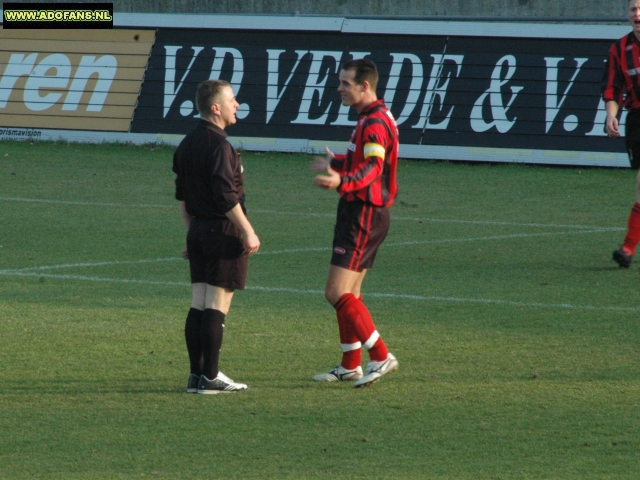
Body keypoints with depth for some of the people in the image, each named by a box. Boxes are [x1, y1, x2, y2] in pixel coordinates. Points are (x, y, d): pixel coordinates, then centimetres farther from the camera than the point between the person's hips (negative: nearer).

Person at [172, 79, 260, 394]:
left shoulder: (187, 145, 12)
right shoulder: (218, 147, -17)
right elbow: (227, 197, -20)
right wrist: (248, 232, -14)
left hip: (198, 230, 9)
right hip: (223, 229, -9)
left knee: (198, 305, 9)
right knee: (217, 306, -6)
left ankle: (196, 375, 10)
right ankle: (209, 377, -5)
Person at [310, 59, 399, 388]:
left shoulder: (375, 123, -18)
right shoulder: (370, 118, 15)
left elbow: (372, 167, -34)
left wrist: (341, 181, -53)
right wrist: (335, 163, 49)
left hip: (364, 215, -11)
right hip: (358, 213, 11)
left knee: (337, 293, -14)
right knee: (348, 294, 15)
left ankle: (381, 357, -12)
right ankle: (351, 366, 22)